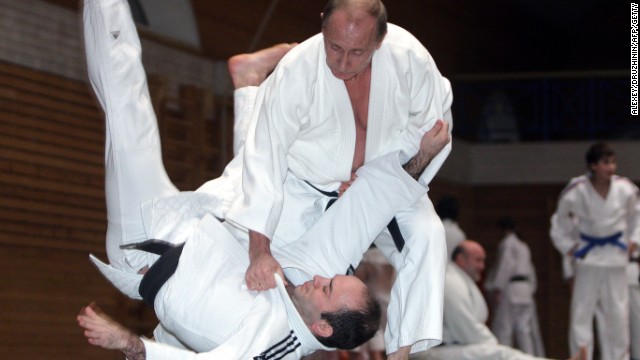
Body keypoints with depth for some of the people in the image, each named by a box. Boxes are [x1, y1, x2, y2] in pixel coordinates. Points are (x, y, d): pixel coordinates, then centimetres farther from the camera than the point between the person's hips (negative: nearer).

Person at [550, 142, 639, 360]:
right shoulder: (575, 193, -13)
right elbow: (559, 226, 3)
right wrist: (569, 248, -2)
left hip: (615, 259, 2)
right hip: (588, 258, -2)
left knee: (617, 316, 5)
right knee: (582, 315, -4)